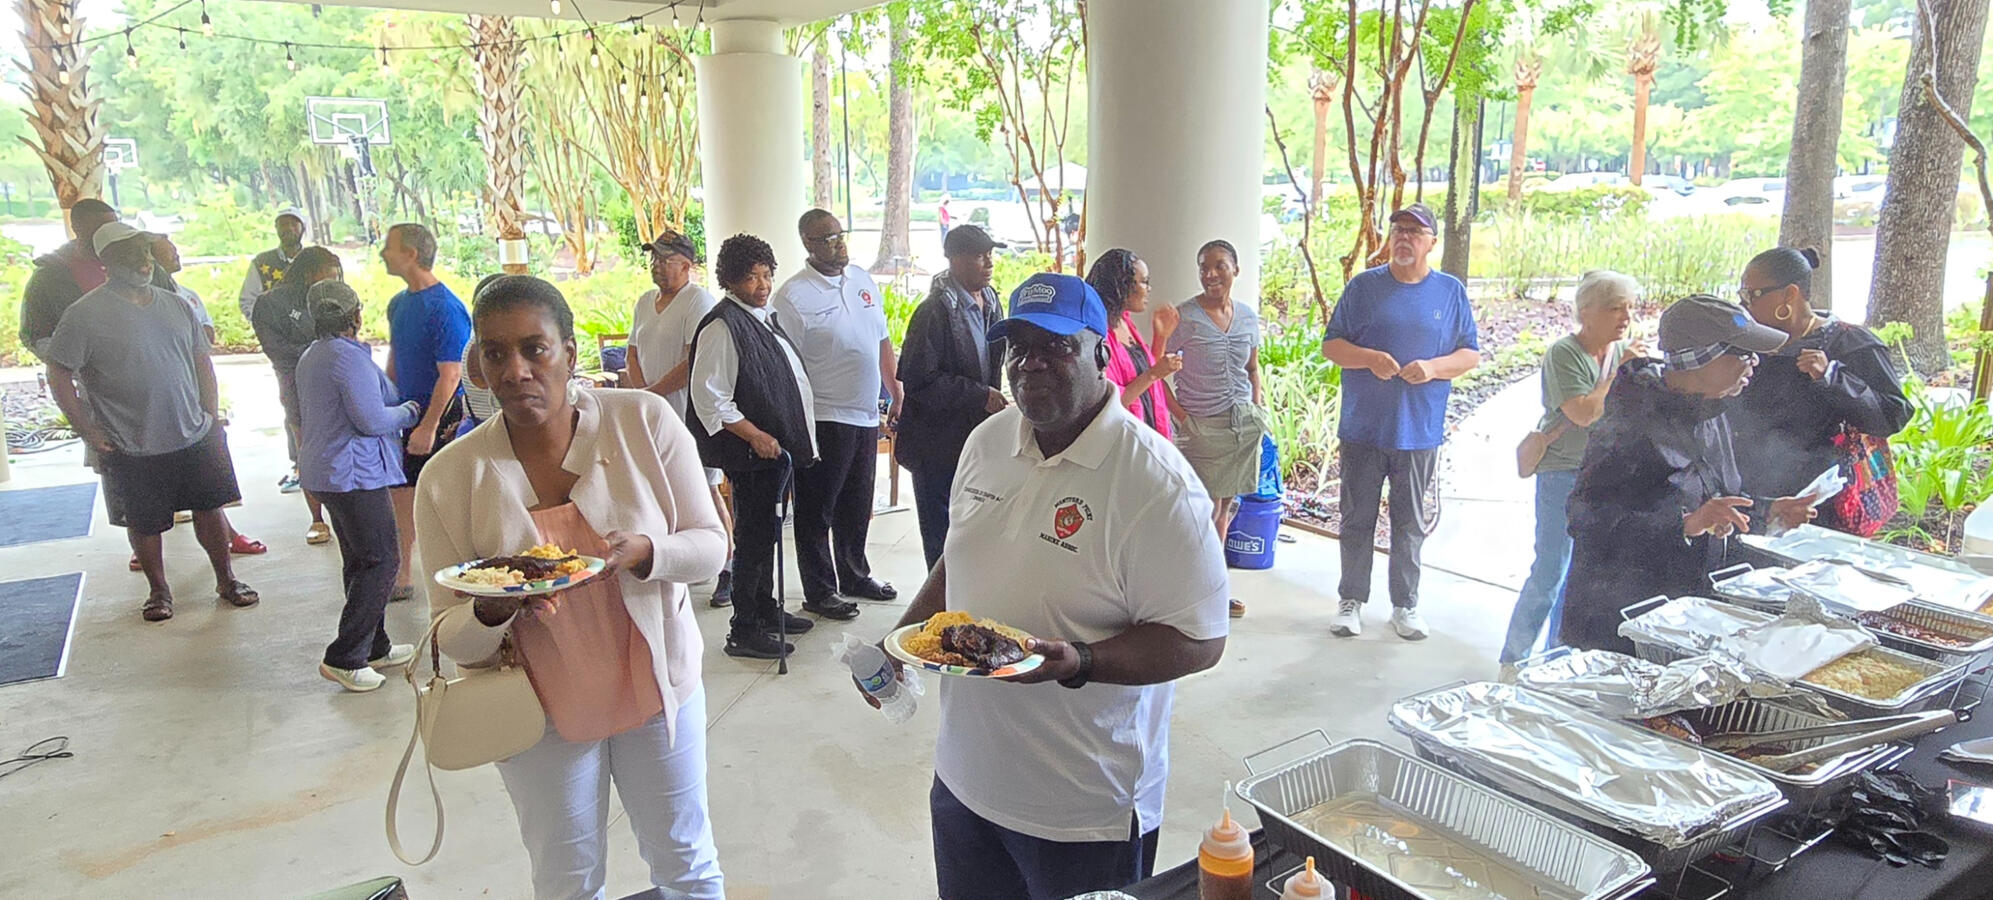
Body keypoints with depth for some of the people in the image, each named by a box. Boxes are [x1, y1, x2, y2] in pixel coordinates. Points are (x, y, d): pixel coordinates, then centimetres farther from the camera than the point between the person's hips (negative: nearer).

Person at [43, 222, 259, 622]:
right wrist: (91, 434, -11)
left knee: (209, 509, 10)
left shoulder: (176, 306, 7)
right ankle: (159, 590, 27)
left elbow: (202, 363, 14)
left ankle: (226, 579, 25)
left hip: (195, 438, 4)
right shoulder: (85, 314, -8)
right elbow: (59, 377, -7)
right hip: (133, 450, -3)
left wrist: (210, 419, 6)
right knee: (145, 524, 9)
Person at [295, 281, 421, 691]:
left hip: (323, 470, 11)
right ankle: (344, 658, -6)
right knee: (381, 561, -6)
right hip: (355, 474, -11)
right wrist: (408, 411, -2)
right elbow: (372, 420, -22)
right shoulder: (349, 357, -17)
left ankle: (374, 647, 24)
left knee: (358, 561, 16)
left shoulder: (309, 357, 15)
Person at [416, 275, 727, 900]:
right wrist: (490, 613, -29)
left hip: (657, 680, 0)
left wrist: (643, 553, -29)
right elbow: (451, 639, -7)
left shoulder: (644, 420, -13)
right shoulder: (451, 475, -11)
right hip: (540, 705, 0)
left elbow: (711, 545, -8)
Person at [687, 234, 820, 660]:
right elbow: (709, 396, -20)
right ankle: (743, 630, 6)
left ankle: (765, 609, 32)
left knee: (767, 530, 18)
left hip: (778, 447, 9)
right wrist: (755, 435, -22)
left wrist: (793, 438, 18)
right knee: (753, 534, -3)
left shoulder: (764, 318, 13)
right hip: (751, 451, -9)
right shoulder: (722, 325, -16)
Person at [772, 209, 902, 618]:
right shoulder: (793, 296, -11)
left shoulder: (862, 280, 10)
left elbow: (883, 342, 17)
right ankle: (819, 592, 16)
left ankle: (854, 576, 34)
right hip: (824, 419, -7)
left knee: (857, 505, 19)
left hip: (866, 416, 7)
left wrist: (896, 396, 15)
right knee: (816, 510, 4)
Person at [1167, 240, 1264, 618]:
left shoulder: (1248, 316, 7)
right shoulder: (1184, 316, -10)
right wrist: (1179, 414, -14)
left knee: (1225, 506, 11)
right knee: (1207, 508, -4)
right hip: (1202, 426, -5)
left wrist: (1257, 406, 8)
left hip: (1243, 424, 5)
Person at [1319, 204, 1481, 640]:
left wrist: (1433, 367, -14)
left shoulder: (1451, 291, 5)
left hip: (1419, 432, 1)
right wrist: (1370, 358, -17)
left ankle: (1406, 605, 23)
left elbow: (1471, 354, 6)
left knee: (1411, 525, 10)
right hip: (1362, 429, 0)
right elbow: (1330, 345, 1)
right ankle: (1350, 600, 21)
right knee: (1357, 521, 8)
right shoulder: (1364, 286, 2)